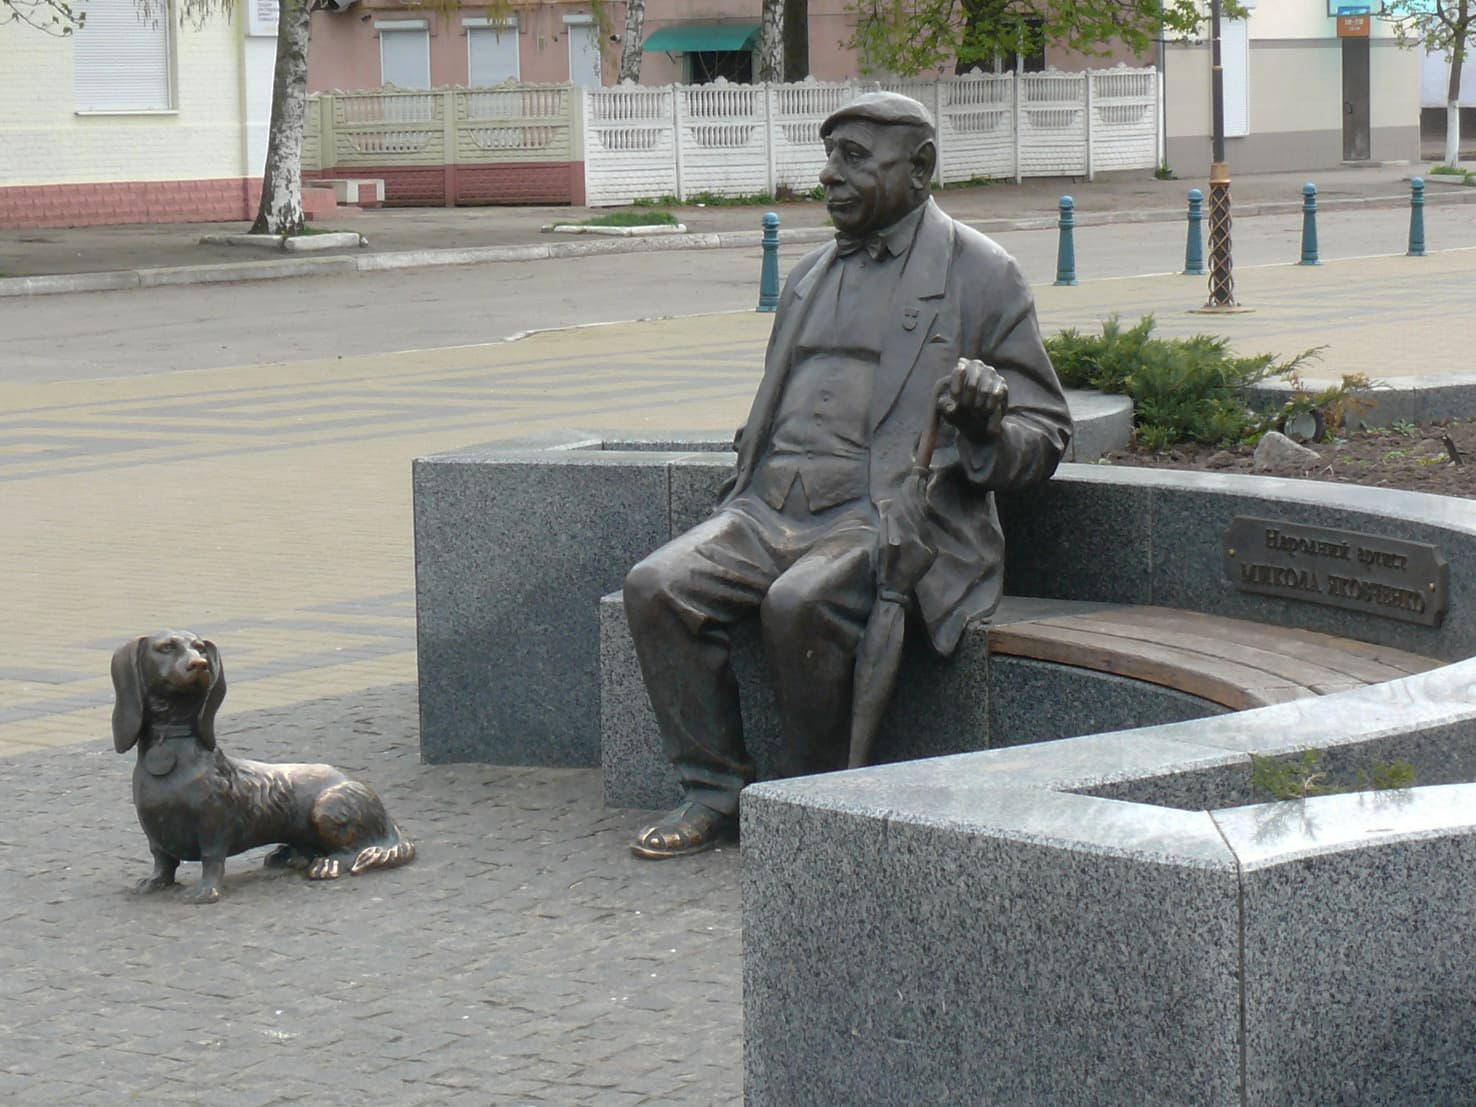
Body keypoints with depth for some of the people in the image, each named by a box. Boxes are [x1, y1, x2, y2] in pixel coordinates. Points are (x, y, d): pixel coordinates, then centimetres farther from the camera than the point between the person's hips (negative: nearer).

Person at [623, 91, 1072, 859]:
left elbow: (1044, 437, 4)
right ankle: (714, 793, -10)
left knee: (802, 603, -35)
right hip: (774, 507, 6)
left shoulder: (981, 275, 5)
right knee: (658, 586, -21)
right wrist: (744, 493, 14)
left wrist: (986, 430, -19)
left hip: (893, 513, -6)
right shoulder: (812, 276, 24)